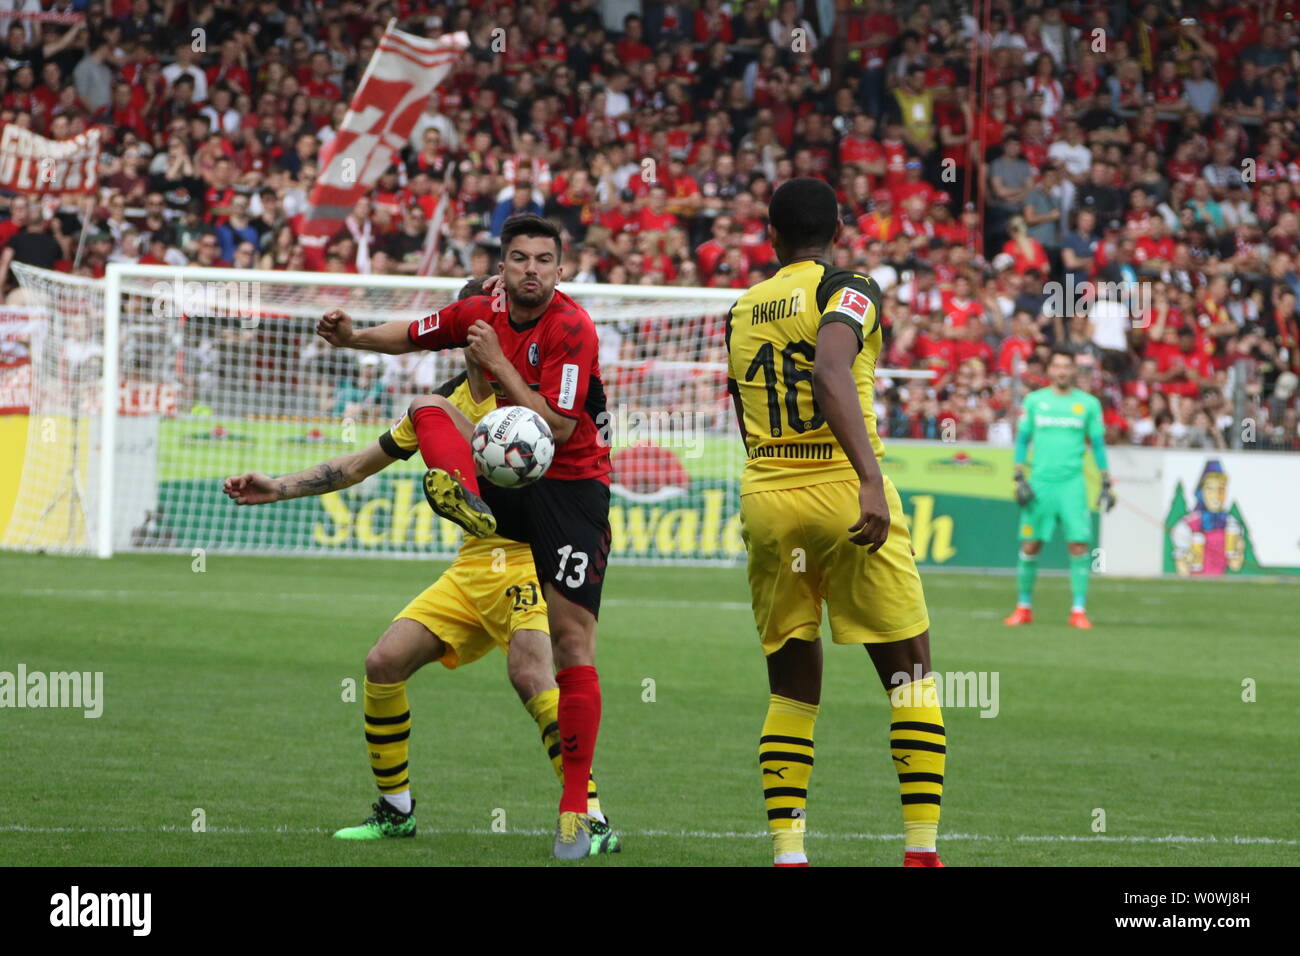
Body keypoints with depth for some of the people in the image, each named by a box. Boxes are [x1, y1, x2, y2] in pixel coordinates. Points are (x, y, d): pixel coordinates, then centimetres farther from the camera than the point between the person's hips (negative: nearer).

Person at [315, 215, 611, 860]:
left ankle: (576, 807, -6)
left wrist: (497, 362, -19)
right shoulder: (482, 312, 1)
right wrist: (352, 337, 0)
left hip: (569, 487, -5)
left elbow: (558, 428, -21)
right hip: (502, 476, 6)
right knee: (429, 408, -17)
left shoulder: (571, 329, -16)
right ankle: (467, 503, -47)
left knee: (573, 639, -10)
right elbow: (413, 335, 19)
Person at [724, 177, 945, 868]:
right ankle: (921, 849, -2)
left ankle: (787, 854, 0)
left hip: (763, 499, 5)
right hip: (842, 494, -5)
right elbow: (830, 373, -24)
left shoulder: (743, 311, 13)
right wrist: (870, 480, -32)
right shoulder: (847, 290, -5)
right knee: (911, 675, 4)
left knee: (793, 689, 10)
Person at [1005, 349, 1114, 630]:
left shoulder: (1088, 403, 7)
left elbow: (1098, 444, 11)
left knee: (1079, 544, -10)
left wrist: (1106, 484, 7)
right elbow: (1022, 440, 10)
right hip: (1040, 482, 1)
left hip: (1072, 483, -1)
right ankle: (1024, 607, 13)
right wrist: (1019, 479, 1)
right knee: (1030, 545, 0)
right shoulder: (1034, 401, 8)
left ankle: (1079, 610, -6)